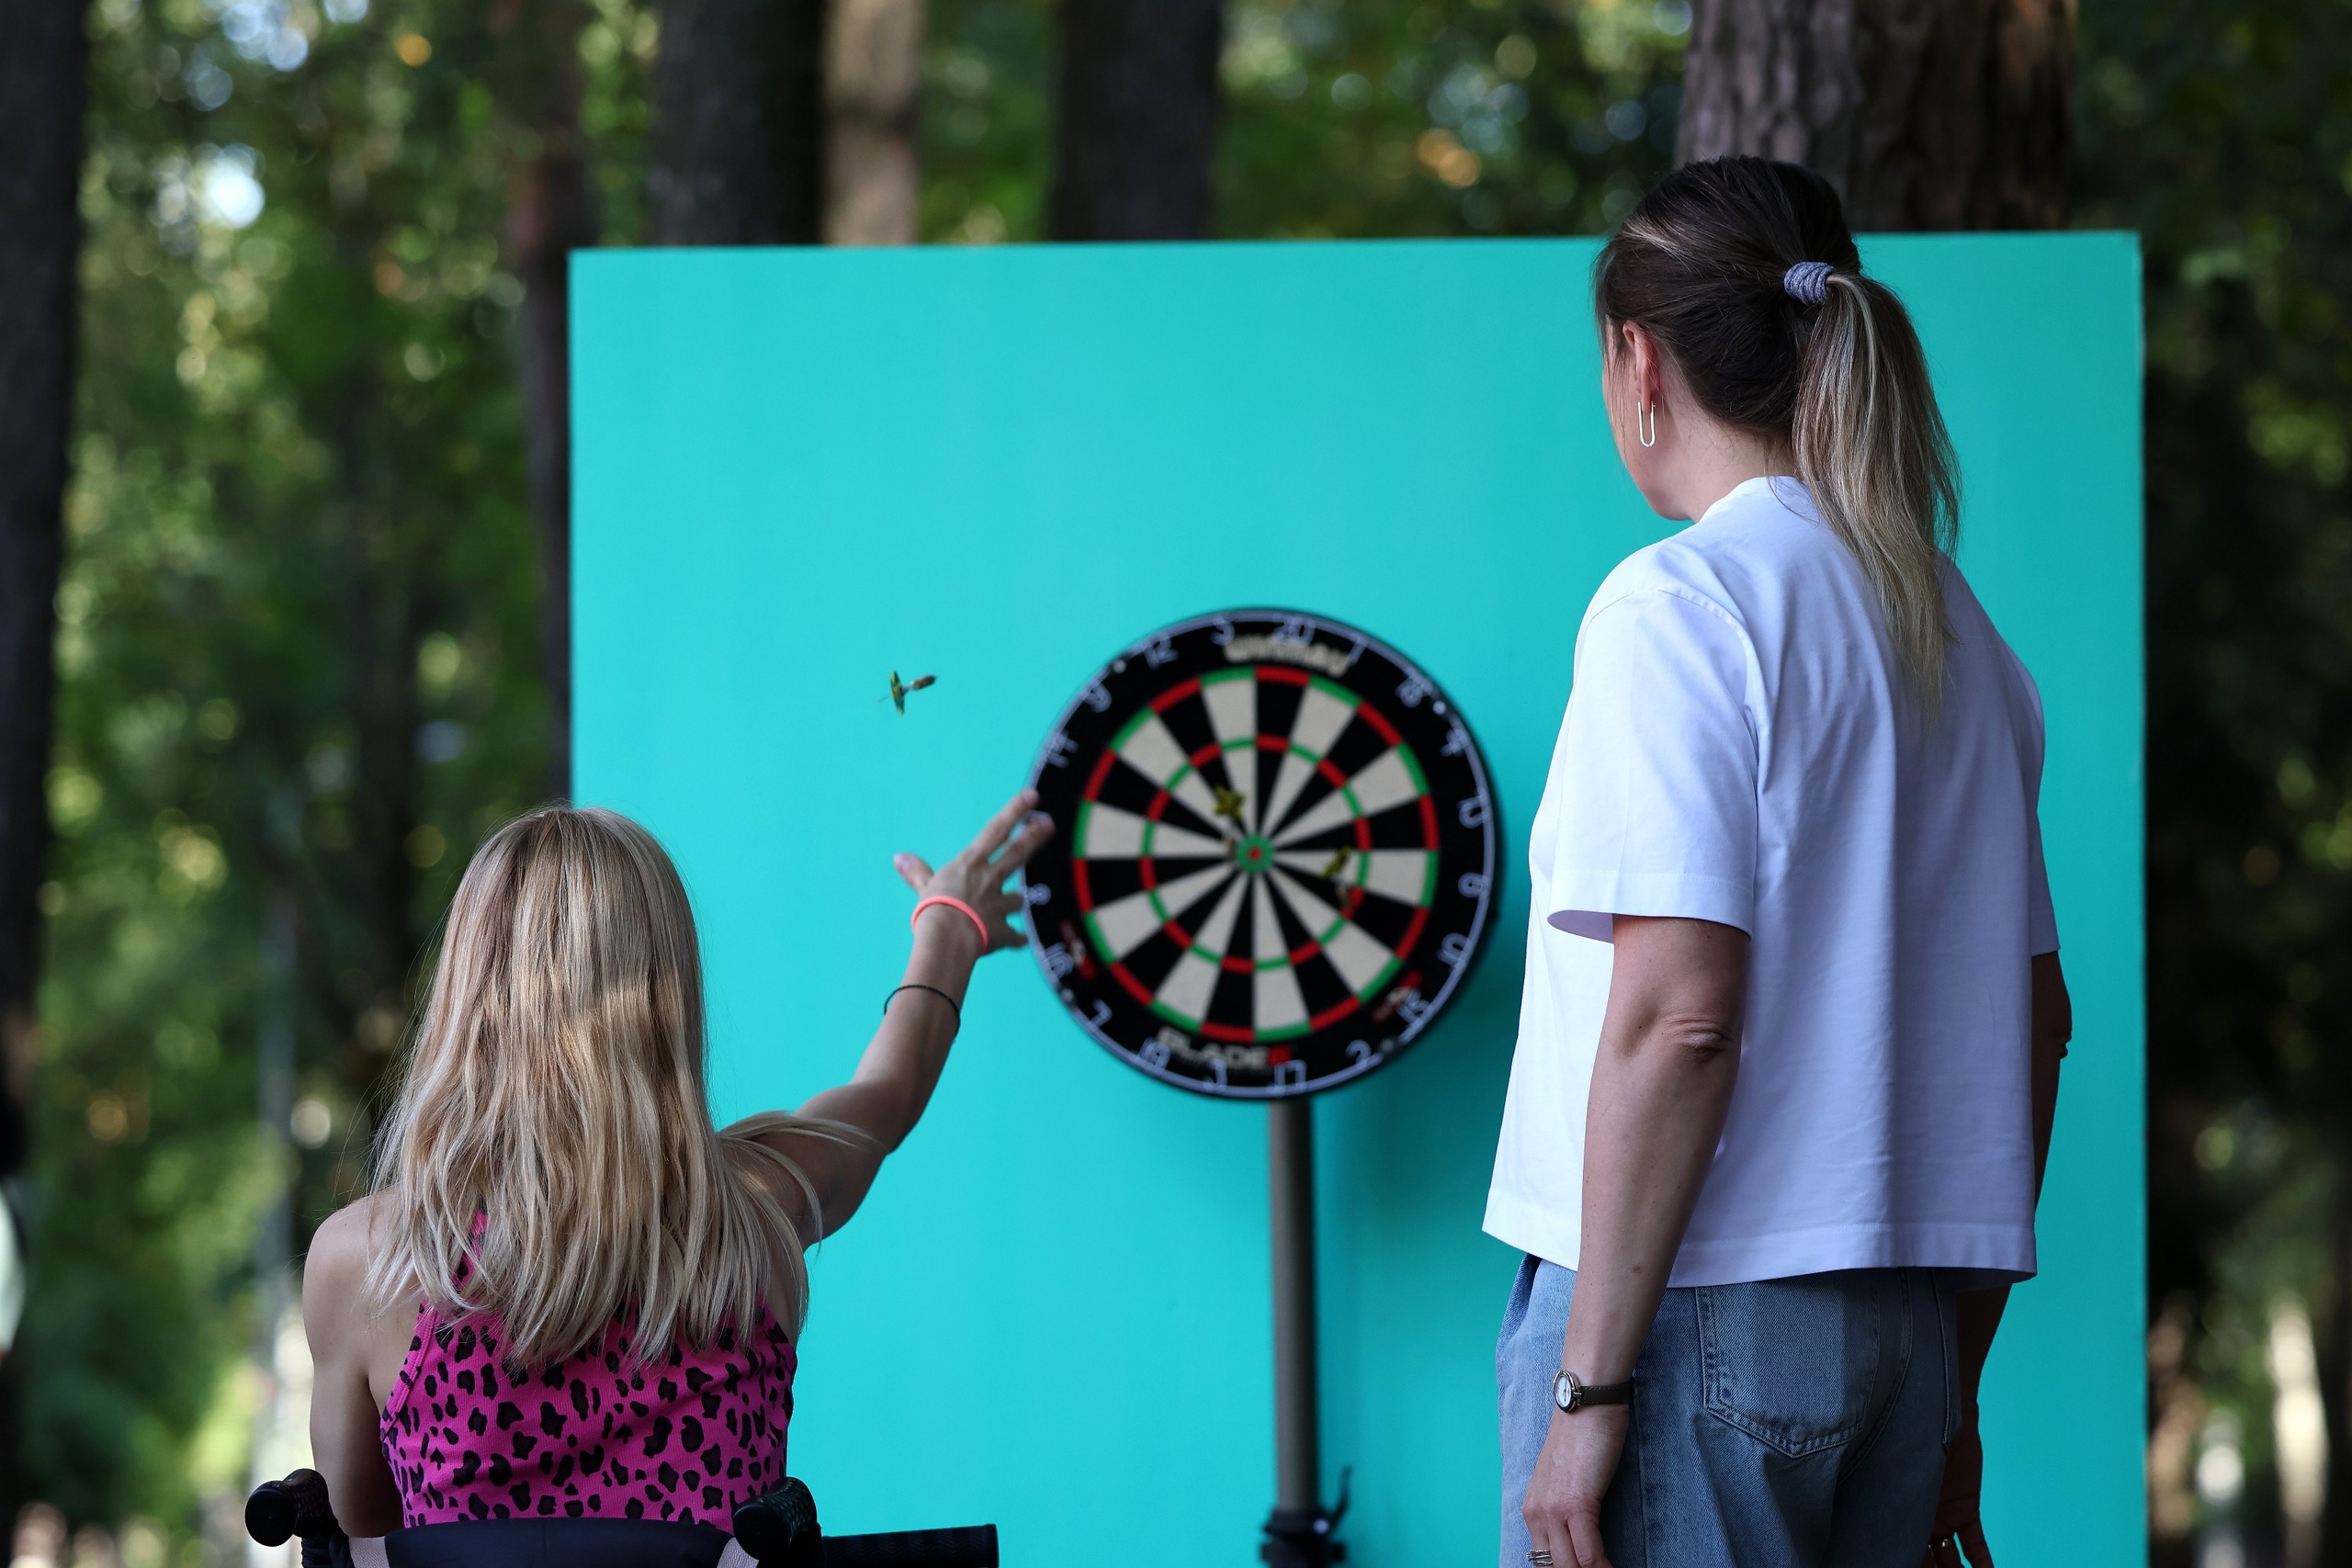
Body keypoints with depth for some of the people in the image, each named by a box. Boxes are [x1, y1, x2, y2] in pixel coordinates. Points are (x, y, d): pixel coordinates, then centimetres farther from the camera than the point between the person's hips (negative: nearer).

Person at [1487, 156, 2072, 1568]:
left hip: (1706, 1306, -7)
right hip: (1899, 1330, 7)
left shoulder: (1680, 606, -9)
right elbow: (2037, 1021, 17)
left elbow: (1678, 1015, -17)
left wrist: (1590, 1384, -15)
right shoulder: (1959, 631, 14)